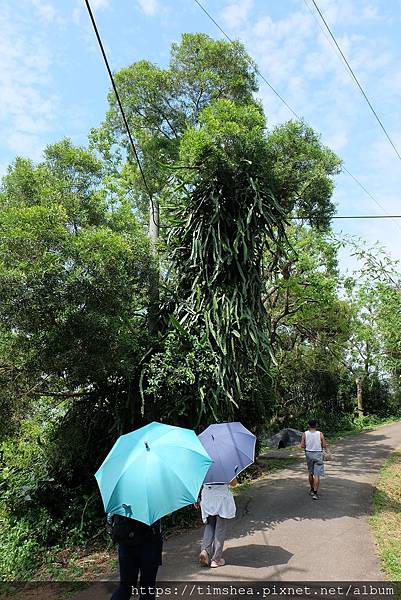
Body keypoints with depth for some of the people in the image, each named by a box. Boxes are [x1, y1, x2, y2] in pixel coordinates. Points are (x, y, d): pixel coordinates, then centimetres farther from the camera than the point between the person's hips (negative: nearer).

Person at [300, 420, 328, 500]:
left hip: (309, 454, 3)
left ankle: (312, 490, 33)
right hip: (318, 454, -3)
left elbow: (302, 446, -7)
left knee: (311, 473, 19)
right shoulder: (320, 434, -9)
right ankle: (315, 493, -5)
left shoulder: (305, 434, -5)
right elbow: (324, 446, -7)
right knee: (317, 475, 0)